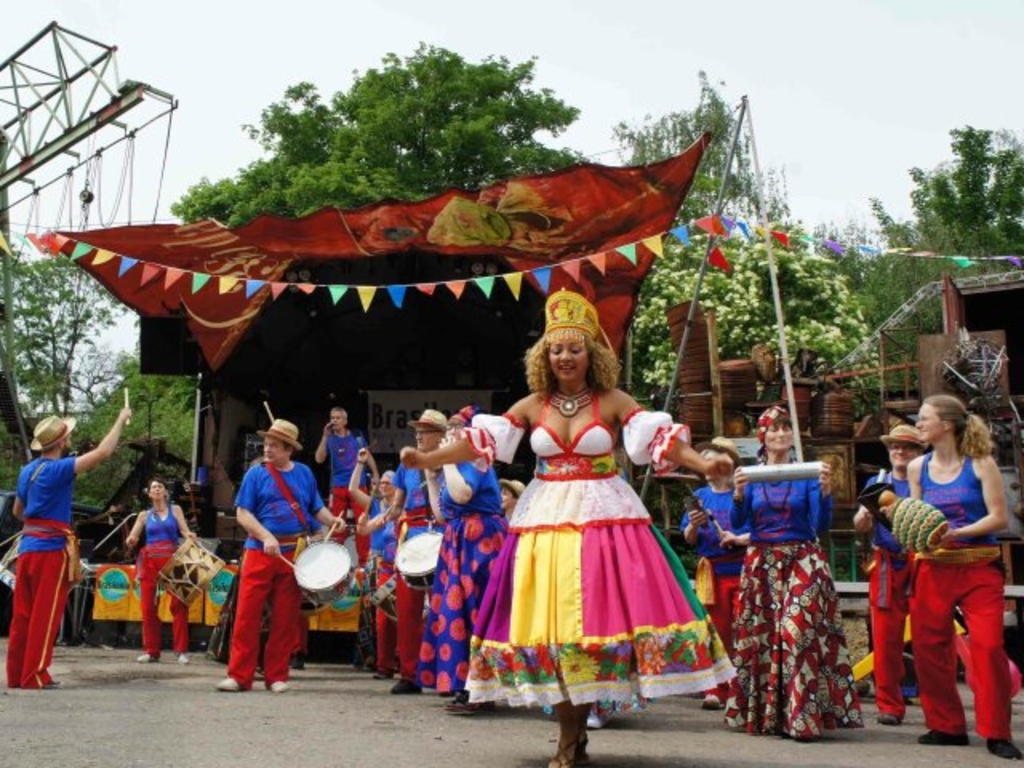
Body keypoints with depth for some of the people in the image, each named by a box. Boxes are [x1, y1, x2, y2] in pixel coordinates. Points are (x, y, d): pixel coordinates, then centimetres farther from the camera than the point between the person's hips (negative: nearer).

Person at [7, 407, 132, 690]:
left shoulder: (27, 470, 13)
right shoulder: (58, 468, -13)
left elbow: (17, 511, 24)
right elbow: (102, 453, -20)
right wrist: (121, 420, -11)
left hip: (27, 547, 8)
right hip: (51, 549, -8)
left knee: (23, 613, 9)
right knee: (45, 615, -3)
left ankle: (16, 673, 13)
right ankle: (35, 676, -2)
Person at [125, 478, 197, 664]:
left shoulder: (175, 510, 12)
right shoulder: (144, 515, 14)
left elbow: (185, 531, 2)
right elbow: (131, 538, 7)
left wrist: (189, 536, -21)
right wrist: (130, 541, -17)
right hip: (149, 561, 2)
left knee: (178, 604, -10)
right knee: (148, 606, 0)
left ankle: (181, 650, -7)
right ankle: (151, 651, 8)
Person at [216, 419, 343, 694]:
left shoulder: (304, 473, 10)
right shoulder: (256, 473, 2)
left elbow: (317, 508, 15)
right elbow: (243, 513, -3)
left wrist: (333, 521, -6)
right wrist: (267, 537, -17)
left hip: (294, 554, 2)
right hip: (259, 552, -2)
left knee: (285, 618, 4)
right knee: (247, 614, -3)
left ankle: (276, 675, 13)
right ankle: (239, 675, 3)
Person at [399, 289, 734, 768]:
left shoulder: (613, 401, -1)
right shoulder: (532, 406, 5)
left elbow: (662, 440, -11)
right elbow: (480, 442, 2)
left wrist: (702, 464, -27)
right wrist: (426, 460, -7)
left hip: (604, 517, -2)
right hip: (546, 521, 2)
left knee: (597, 617, -4)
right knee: (550, 623, 1)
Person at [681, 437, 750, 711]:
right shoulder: (701, 496, 10)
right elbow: (689, 539, 8)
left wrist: (740, 539, -17)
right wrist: (694, 525, -12)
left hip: (742, 570, -3)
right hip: (712, 572, 3)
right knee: (717, 632, 5)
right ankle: (716, 690, 9)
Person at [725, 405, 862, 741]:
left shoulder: (808, 474, 4)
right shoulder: (751, 475, 7)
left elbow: (822, 525, -4)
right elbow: (737, 522, -3)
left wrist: (825, 490, -19)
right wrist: (739, 493, -20)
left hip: (802, 561, -2)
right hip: (761, 563, 2)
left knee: (800, 632, -13)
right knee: (761, 635, 2)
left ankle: (803, 716, -11)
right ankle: (765, 714, 12)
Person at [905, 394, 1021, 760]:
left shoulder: (980, 463, -4)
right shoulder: (918, 468, 8)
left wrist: (955, 533, -19)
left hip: (979, 568, -4)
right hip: (934, 569, 4)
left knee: (988, 645, -10)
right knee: (928, 647, 2)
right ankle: (947, 726, 16)